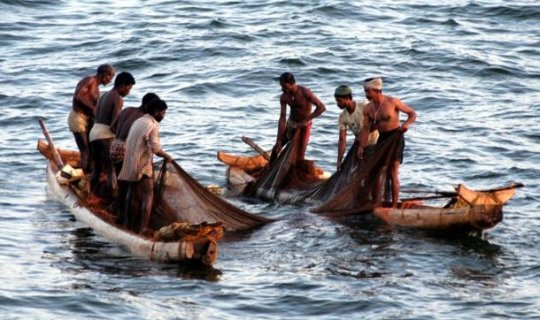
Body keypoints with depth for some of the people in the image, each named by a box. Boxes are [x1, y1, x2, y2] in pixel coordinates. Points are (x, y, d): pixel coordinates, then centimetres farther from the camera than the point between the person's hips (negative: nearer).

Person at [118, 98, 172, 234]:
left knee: (132, 194, 18)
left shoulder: (138, 121, 13)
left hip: (130, 163, 8)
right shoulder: (152, 126, -14)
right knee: (148, 196, -3)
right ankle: (143, 228, -7)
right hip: (142, 166, -8)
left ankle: (128, 223, 25)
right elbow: (156, 148, -22)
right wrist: (167, 157, -5)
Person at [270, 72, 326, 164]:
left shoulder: (305, 92, -25)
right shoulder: (284, 97, -12)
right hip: (290, 124, 5)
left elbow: (321, 107, -25)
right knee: (276, 149, 7)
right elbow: (282, 118, -13)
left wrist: (306, 120, -27)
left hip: (304, 126, -5)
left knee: (299, 157, -9)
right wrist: (278, 140, -19)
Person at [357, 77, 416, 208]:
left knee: (393, 173, -10)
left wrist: (407, 124, -26)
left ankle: (394, 205, -7)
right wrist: (361, 146, -8)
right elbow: (366, 129, 2)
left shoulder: (392, 102, -14)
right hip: (382, 138, 6)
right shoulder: (368, 109, 1)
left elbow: (412, 113, -6)